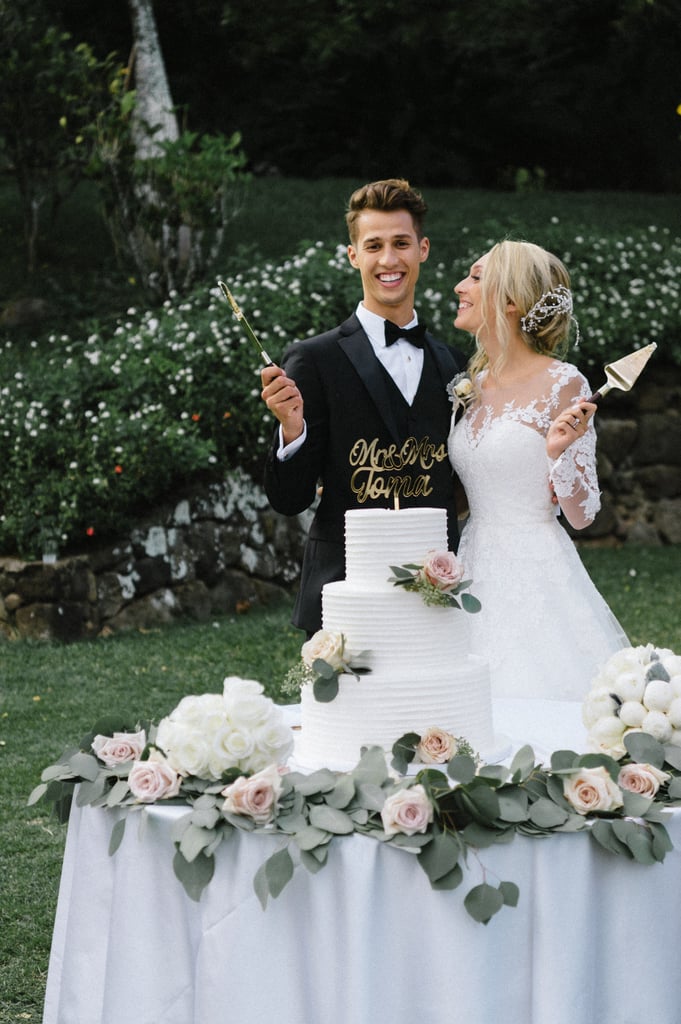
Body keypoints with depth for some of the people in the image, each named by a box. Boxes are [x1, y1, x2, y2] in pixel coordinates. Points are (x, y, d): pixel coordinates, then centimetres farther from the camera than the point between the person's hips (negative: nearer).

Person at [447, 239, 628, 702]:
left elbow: (582, 515, -8)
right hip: (475, 572, 6)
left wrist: (558, 451, -24)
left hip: (537, 578, -6)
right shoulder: (467, 387, 8)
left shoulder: (564, 385, -9)